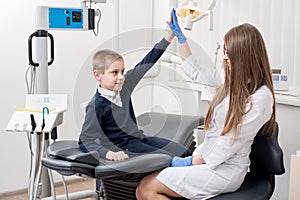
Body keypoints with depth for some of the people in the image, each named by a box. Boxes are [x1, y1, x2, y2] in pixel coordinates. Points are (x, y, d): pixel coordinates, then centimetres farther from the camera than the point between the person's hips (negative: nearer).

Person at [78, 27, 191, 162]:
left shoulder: (123, 86, 1)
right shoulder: (97, 105, -19)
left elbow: (145, 64, 5)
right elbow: (85, 140, -17)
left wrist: (169, 35, 1)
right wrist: (108, 153, -34)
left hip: (138, 137, 8)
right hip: (124, 147, -8)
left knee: (184, 152, 1)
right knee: (169, 158, -19)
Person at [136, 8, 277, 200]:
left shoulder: (260, 97, -15)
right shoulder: (233, 82, 10)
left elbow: (231, 143, -16)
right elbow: (196, 72, 25)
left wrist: (193, 161, -8)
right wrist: (180, 36, 29)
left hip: (225, 170, -8)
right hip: (209, 160, 8)